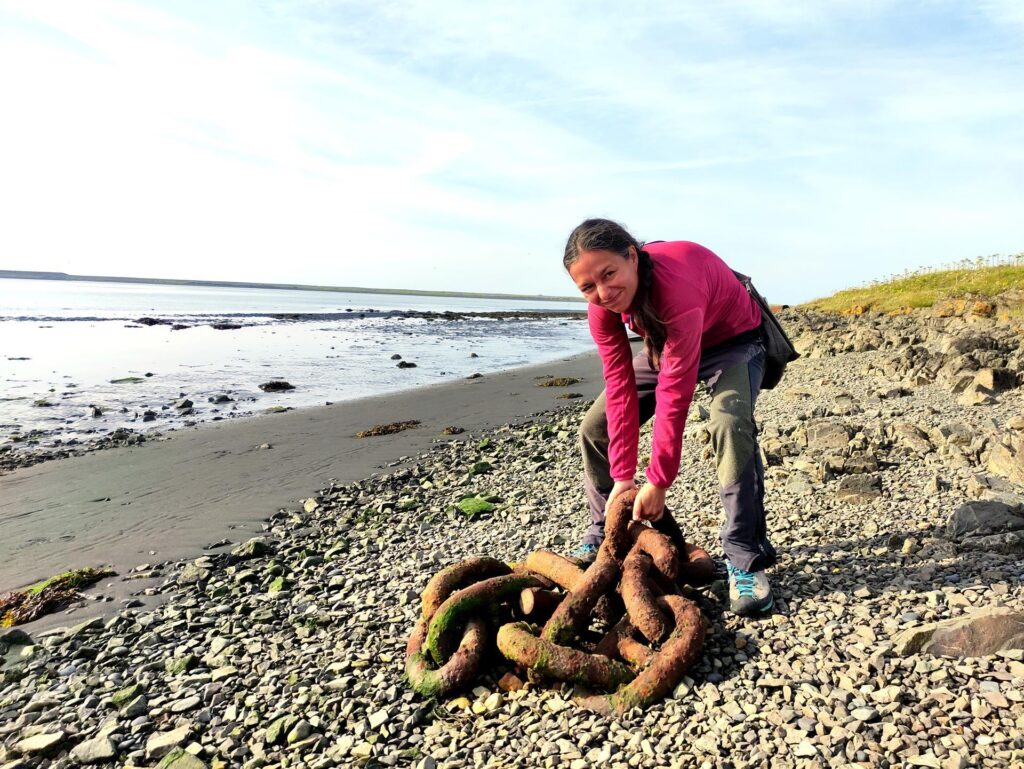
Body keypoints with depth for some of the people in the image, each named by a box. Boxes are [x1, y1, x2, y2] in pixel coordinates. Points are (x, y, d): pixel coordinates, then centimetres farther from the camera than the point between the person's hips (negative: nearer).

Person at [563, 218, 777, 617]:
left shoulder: (676, 284, -41)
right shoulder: (601, 308, -22)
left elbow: (673, 394, -38)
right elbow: (621, 390, -19)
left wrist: (657, 482, -33)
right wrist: (623, 477, -20)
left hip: (733, 340, -5)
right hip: (665, 345, 6)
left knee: (731, 423, -35)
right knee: (594, 429, -3)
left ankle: (745, 558, -21)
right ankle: (602, 538, 14)